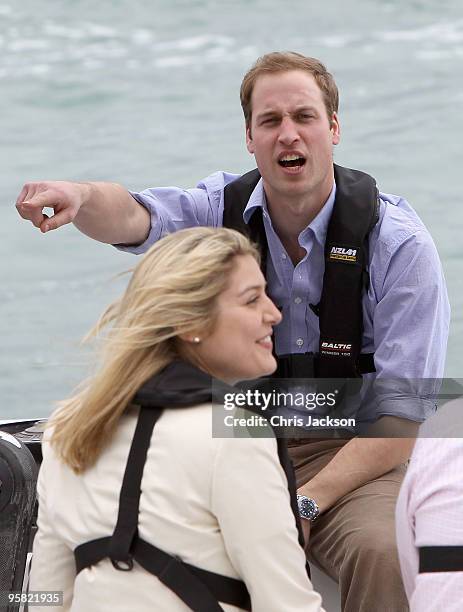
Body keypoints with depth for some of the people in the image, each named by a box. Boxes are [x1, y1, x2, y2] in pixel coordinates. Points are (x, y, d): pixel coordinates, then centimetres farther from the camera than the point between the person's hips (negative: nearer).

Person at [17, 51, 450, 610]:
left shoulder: (398, 243, -10)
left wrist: (303, 504, -22)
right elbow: (133, 218, -22)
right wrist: (80, 198, -47)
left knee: (384, 553, -33)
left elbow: (404, 416, -13)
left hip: (355, 455, -3)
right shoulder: (225, 208, 0)